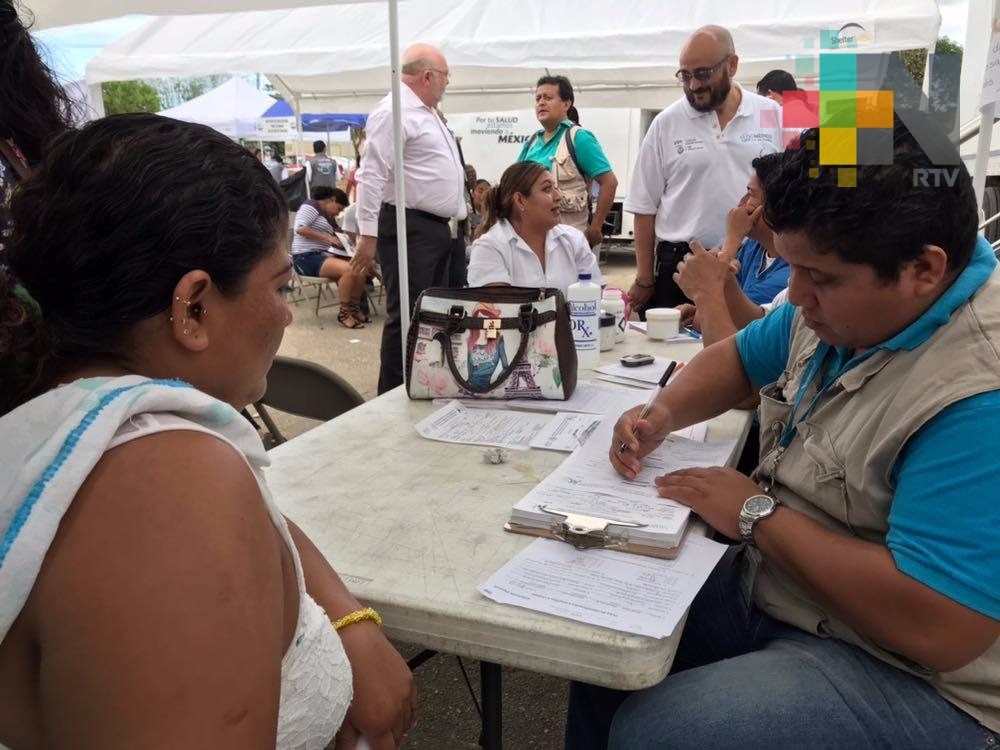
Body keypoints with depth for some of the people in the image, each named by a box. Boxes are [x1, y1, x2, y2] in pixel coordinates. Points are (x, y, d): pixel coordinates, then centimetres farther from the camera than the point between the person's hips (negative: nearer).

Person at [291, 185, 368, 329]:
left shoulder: (329, 217, 24)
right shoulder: (311, 206, -3)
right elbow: (300, 228, -18)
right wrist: (327, 237, -18)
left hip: (324, 255, 9)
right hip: (307, 257, -9)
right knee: (349, 270, -29)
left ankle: (354, 307, 0)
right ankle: (343, 312, -17)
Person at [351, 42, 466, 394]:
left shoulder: (426, 112, 18)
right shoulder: (394, 112, -13)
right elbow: (372, 175, -19)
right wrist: (367, 235, -22)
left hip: (436, 228, 10)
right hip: (408, 229, -10)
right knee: (406, 317, -6)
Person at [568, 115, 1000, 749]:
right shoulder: (849, 301, -1)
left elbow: (936, 631, -34)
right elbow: (741, 357, 16)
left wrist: (758, 513, -22)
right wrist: (663, 415, -5)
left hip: (904, 675, -8)